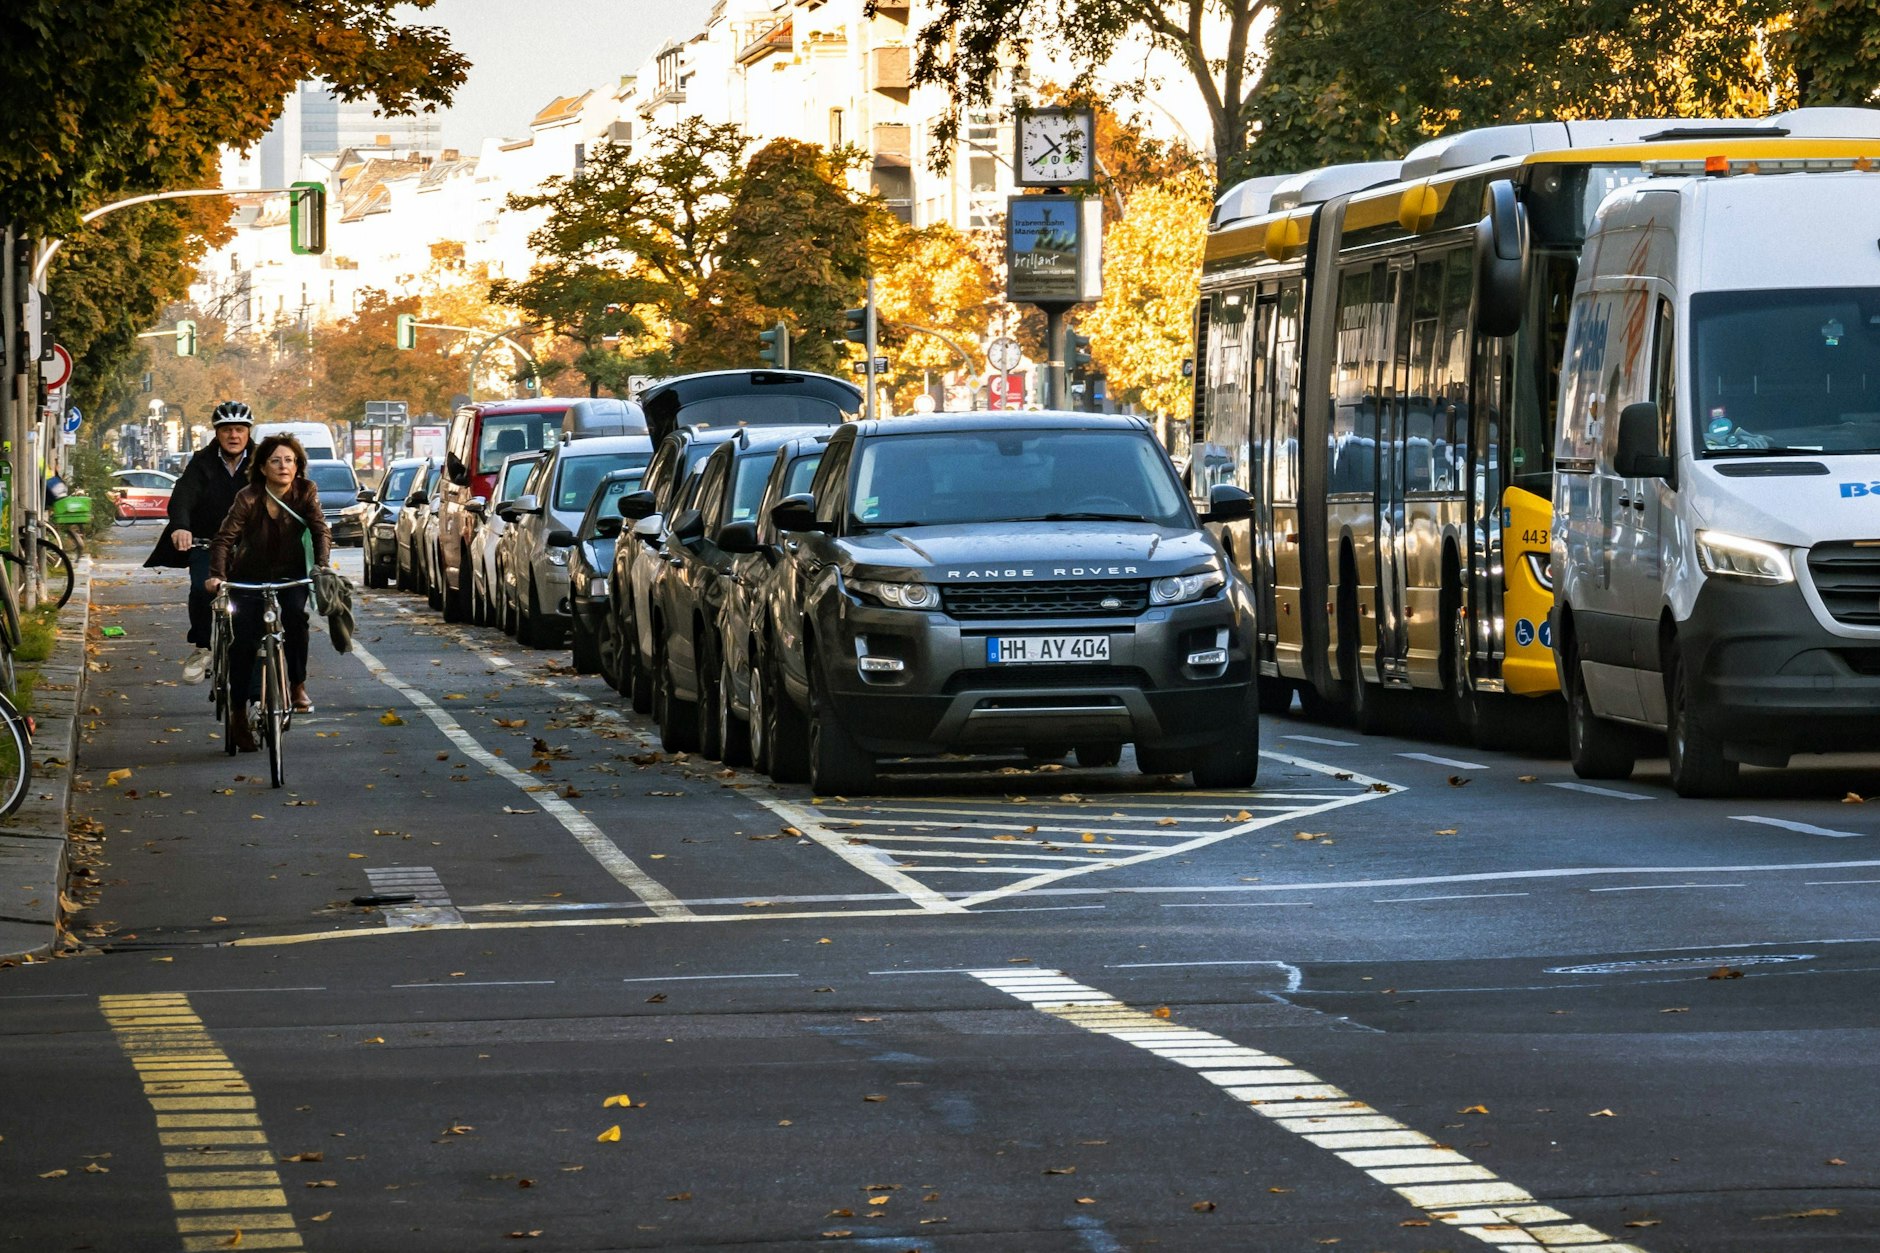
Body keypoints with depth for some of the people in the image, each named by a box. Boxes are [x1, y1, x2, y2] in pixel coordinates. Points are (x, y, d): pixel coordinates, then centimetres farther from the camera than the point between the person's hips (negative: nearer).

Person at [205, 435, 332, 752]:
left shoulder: (305, 492, -10)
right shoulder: (248, 499, -16)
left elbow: (321, 531, -16)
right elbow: (224, 539, -22)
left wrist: (321, 565, -34)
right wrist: (217, 575, -37)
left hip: (290, 576, 1)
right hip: (250, 578, -1)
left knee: (295, 614, -29)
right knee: (243, 642, -10)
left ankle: (298, 686, -14)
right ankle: (238, 713, 3)